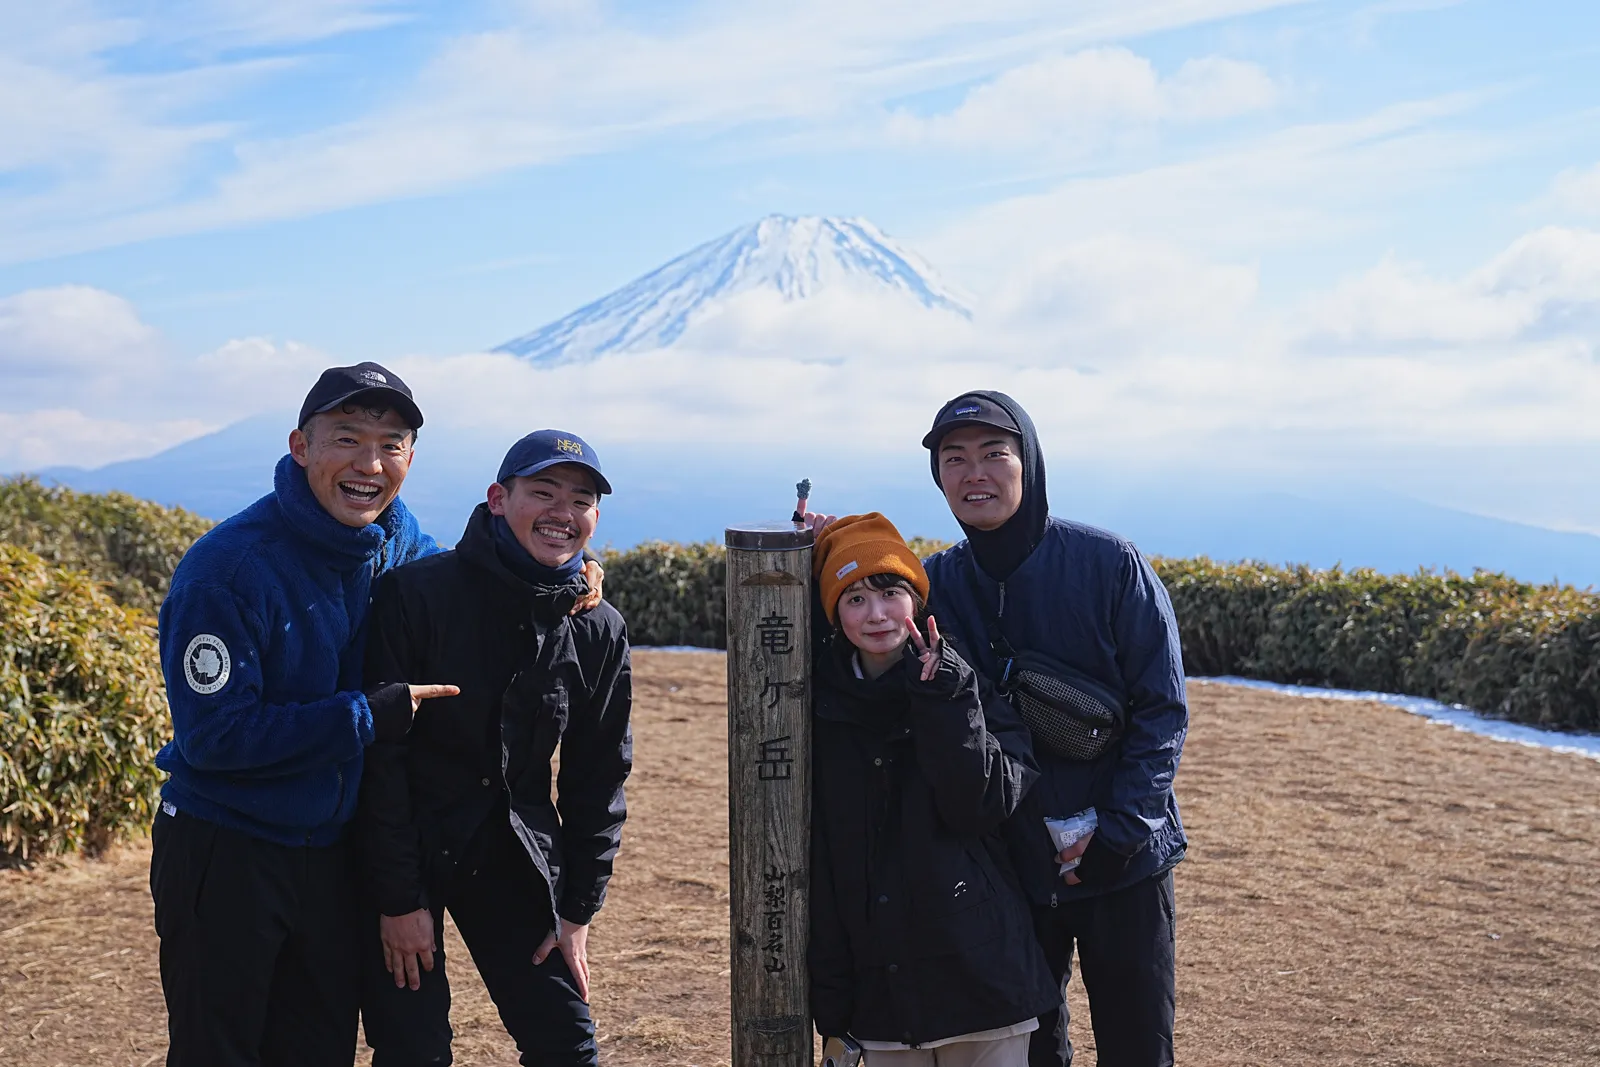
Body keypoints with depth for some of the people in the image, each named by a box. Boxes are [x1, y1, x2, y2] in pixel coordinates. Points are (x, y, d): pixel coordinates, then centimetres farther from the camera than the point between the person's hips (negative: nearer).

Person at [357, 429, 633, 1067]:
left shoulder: (600, 632, -2)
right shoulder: (415, 595, -15)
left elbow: (598, 780, 6)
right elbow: (381, 755, -14)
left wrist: (578, 911, 3)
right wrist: (399, 898, -14)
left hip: (517, 857, 4)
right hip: (406, 849, -3)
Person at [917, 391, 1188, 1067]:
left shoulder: (1111, 564, -10)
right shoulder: (936, 585, -1)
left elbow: (1162, 710, -8)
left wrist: (1114, 829, -17)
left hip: (1123, 869, -2)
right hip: (1006, 869, 2)